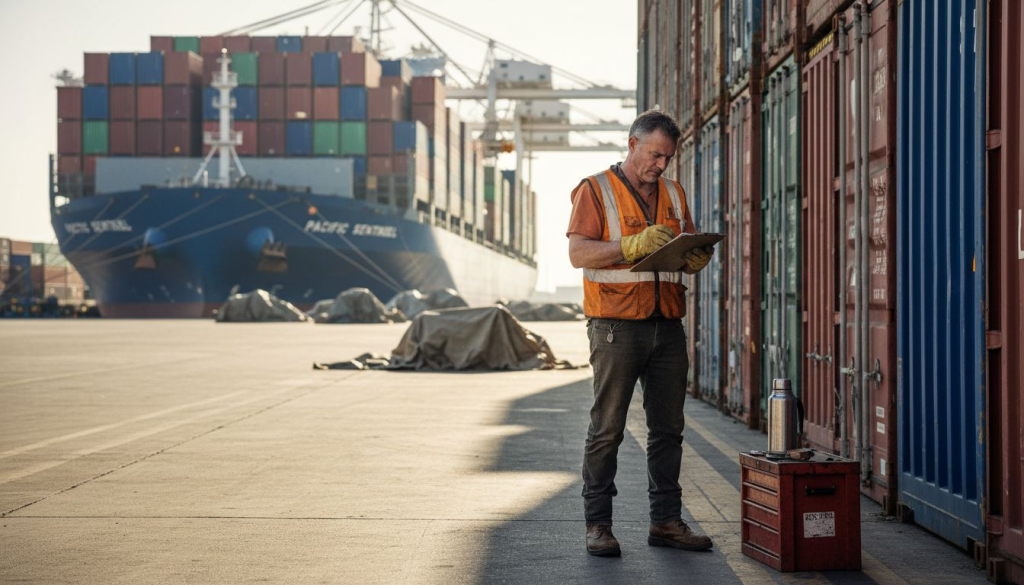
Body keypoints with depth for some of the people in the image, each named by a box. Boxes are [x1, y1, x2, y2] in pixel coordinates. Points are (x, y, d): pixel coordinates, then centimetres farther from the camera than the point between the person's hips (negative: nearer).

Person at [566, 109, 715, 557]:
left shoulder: (674, 194, 17)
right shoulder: (596, 190, 0)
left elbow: (689, 252, 19)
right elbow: (578, 253, -11)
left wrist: (699, 257, -6)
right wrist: (635, 245, -23)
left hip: (667, 326, 6)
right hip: (616, 326, -5)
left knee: (668, 428, 6)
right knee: (607, 428, -4)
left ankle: (666, 520, 13)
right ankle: (597, 525, 2)